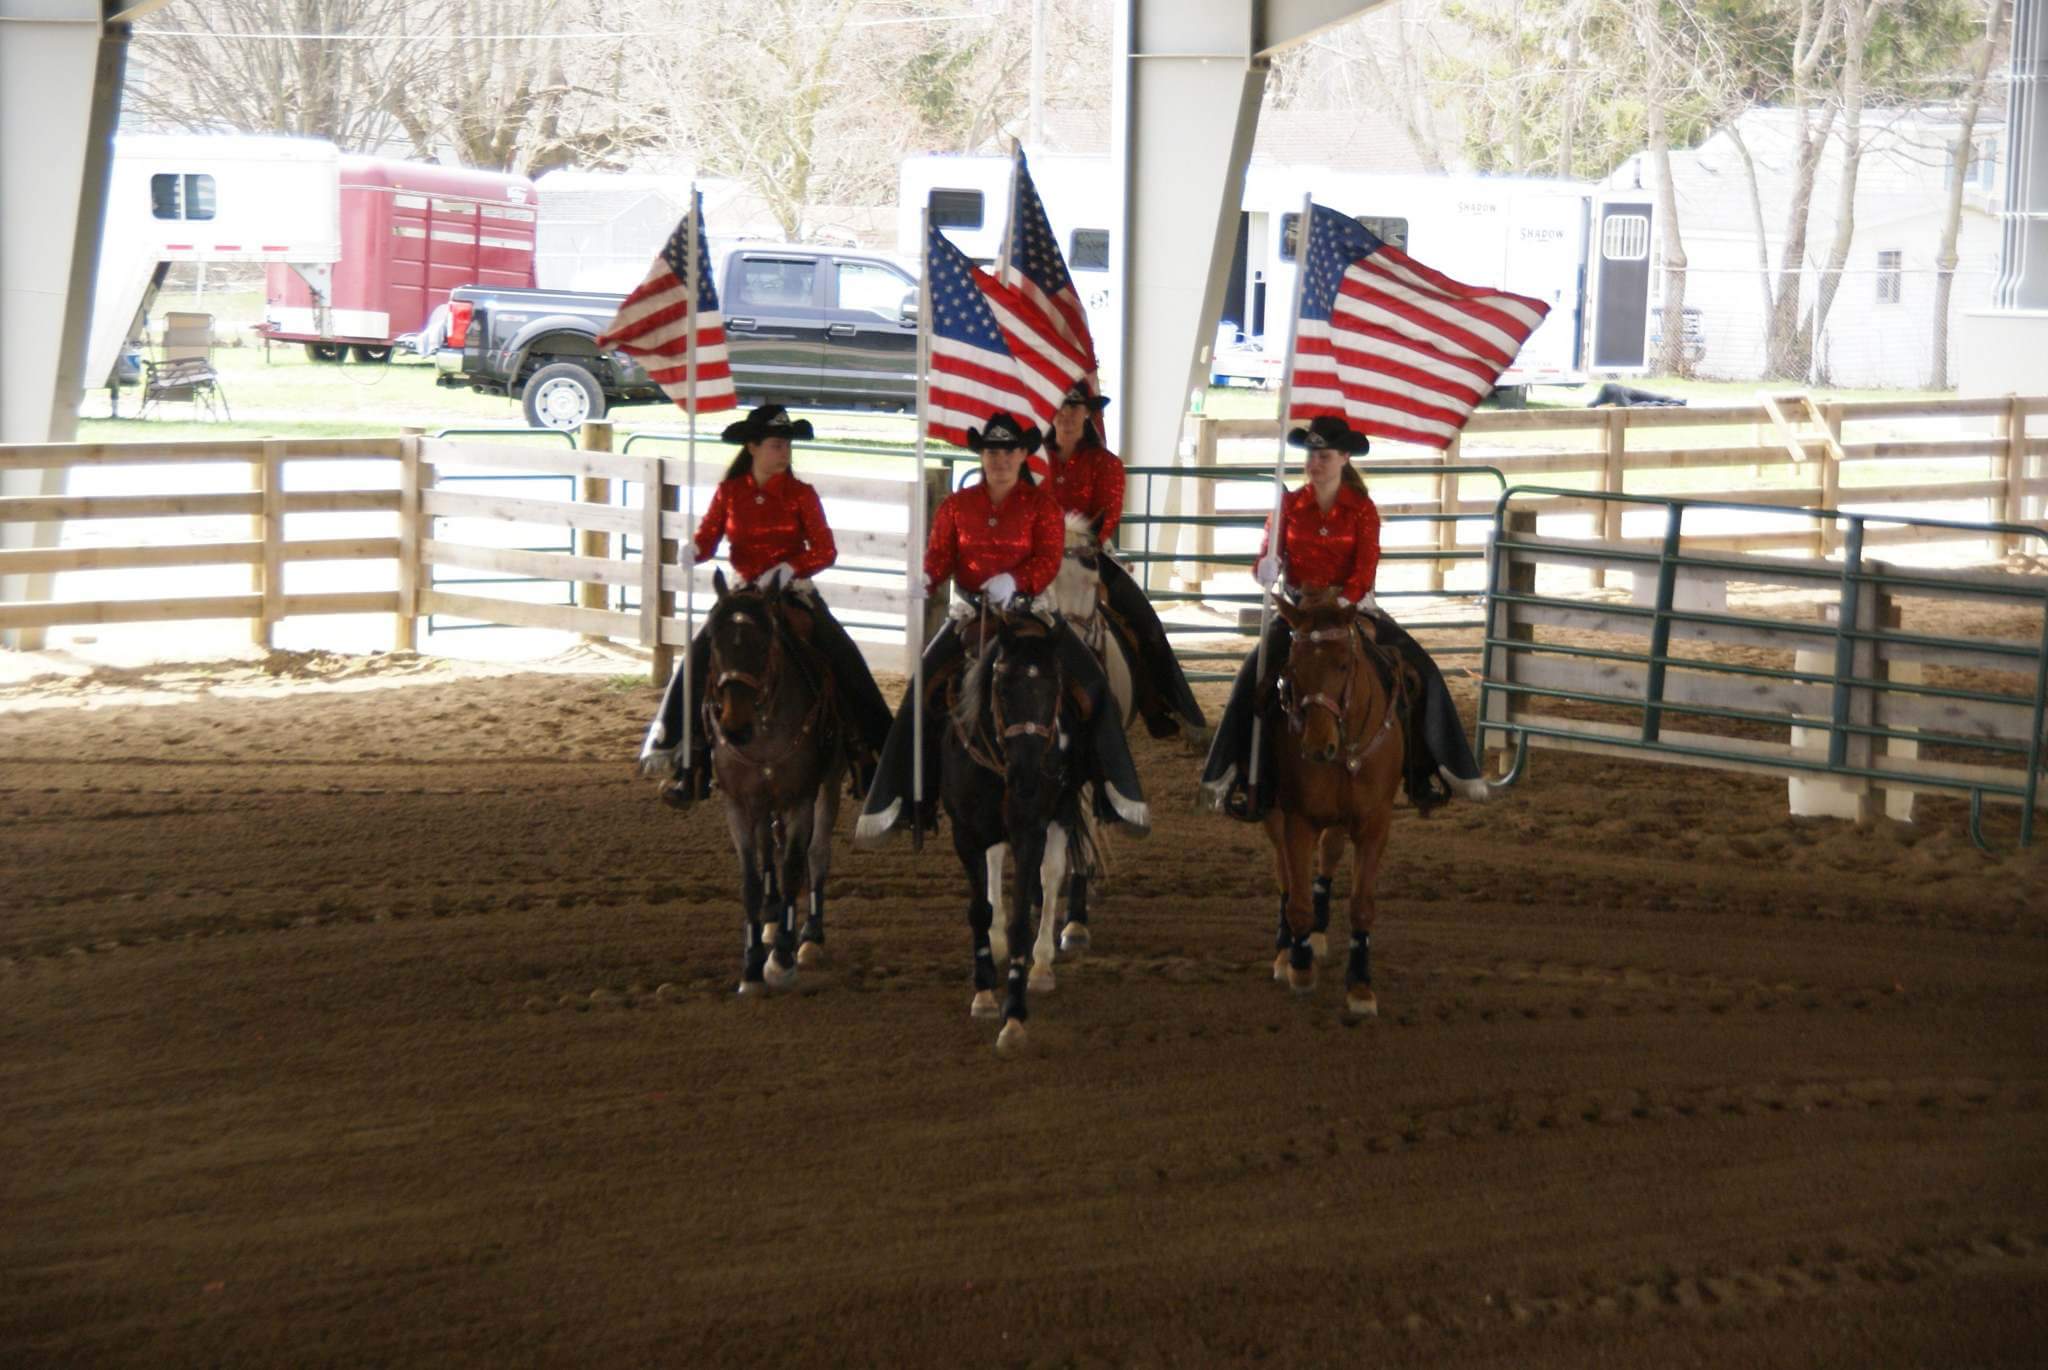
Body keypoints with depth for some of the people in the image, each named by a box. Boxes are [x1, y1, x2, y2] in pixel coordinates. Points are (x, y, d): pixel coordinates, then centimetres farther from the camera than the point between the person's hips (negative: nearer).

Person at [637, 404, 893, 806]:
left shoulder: (801, 495, -4)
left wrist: (789, 567, -27)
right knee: (700, 660, -15)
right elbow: (706, 538, -1)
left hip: (794, 593, -1)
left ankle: (866, 750, -8)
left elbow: (825, 550, -10)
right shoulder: (730, 492, 1)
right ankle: (690, 758, -6)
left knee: (843, 659, -17)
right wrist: (693, 551, -24)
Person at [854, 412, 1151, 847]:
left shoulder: (1041, 504, 2)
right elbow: (939, 554, 2)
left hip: (1029, 609, -1)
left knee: (1091, 680, -12)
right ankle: (890, 801, -9)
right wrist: (926, 578, -22)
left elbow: (1049, 558, -9)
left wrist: (1013, 580, -29)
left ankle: (1119, 790, 0)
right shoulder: (956, 505, 7)